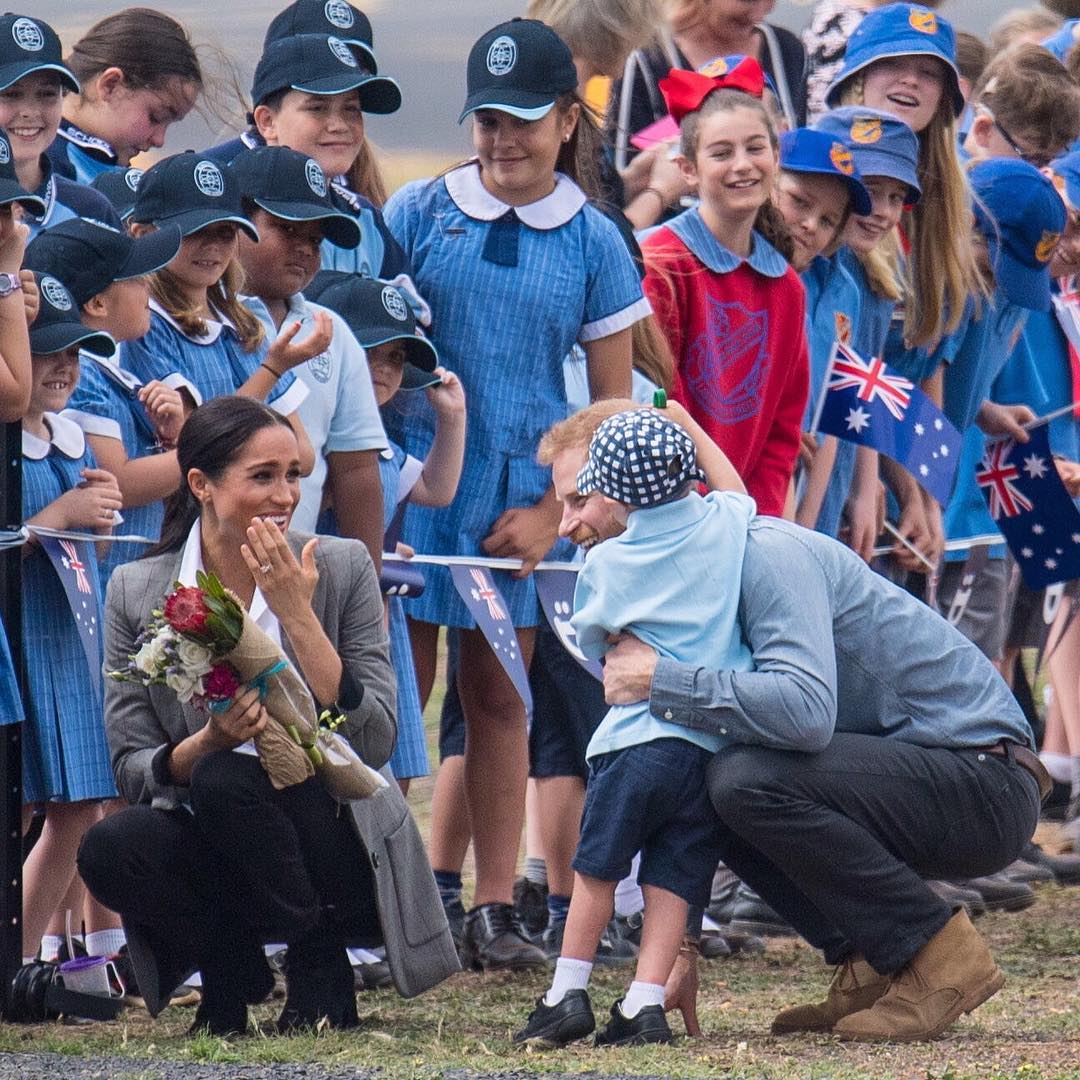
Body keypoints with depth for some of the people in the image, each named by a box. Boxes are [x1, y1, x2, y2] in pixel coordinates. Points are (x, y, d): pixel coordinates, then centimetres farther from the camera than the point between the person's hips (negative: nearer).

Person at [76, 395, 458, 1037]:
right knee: (109, 850, -29)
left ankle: (319, 967, -8)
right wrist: (205, 743, -24)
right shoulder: (138, 593, -1)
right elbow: (132, 772, -3)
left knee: (226, 781, -31)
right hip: (214, 859, 2)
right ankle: (233, 969, -1)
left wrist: (297, 615, -19)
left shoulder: (342, 569, -5)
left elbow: (376, 743, -13)